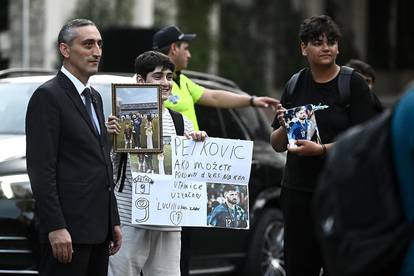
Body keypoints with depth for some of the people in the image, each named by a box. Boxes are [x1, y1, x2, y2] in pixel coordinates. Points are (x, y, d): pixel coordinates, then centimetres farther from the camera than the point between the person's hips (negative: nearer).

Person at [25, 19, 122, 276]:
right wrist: (56, 228, -20)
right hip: (68, 228, -8)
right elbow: (41, 169, -15)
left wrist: (114, 221, 18)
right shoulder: (48, 96, -9)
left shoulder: (94, 97, 19)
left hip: (98, 226, 8)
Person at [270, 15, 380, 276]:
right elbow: (277, 145, 14)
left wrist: (321, 149, -22)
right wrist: (284, 128, -7)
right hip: (298, 191, 5)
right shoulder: (296, 85, 11)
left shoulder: (354, 84, -3)